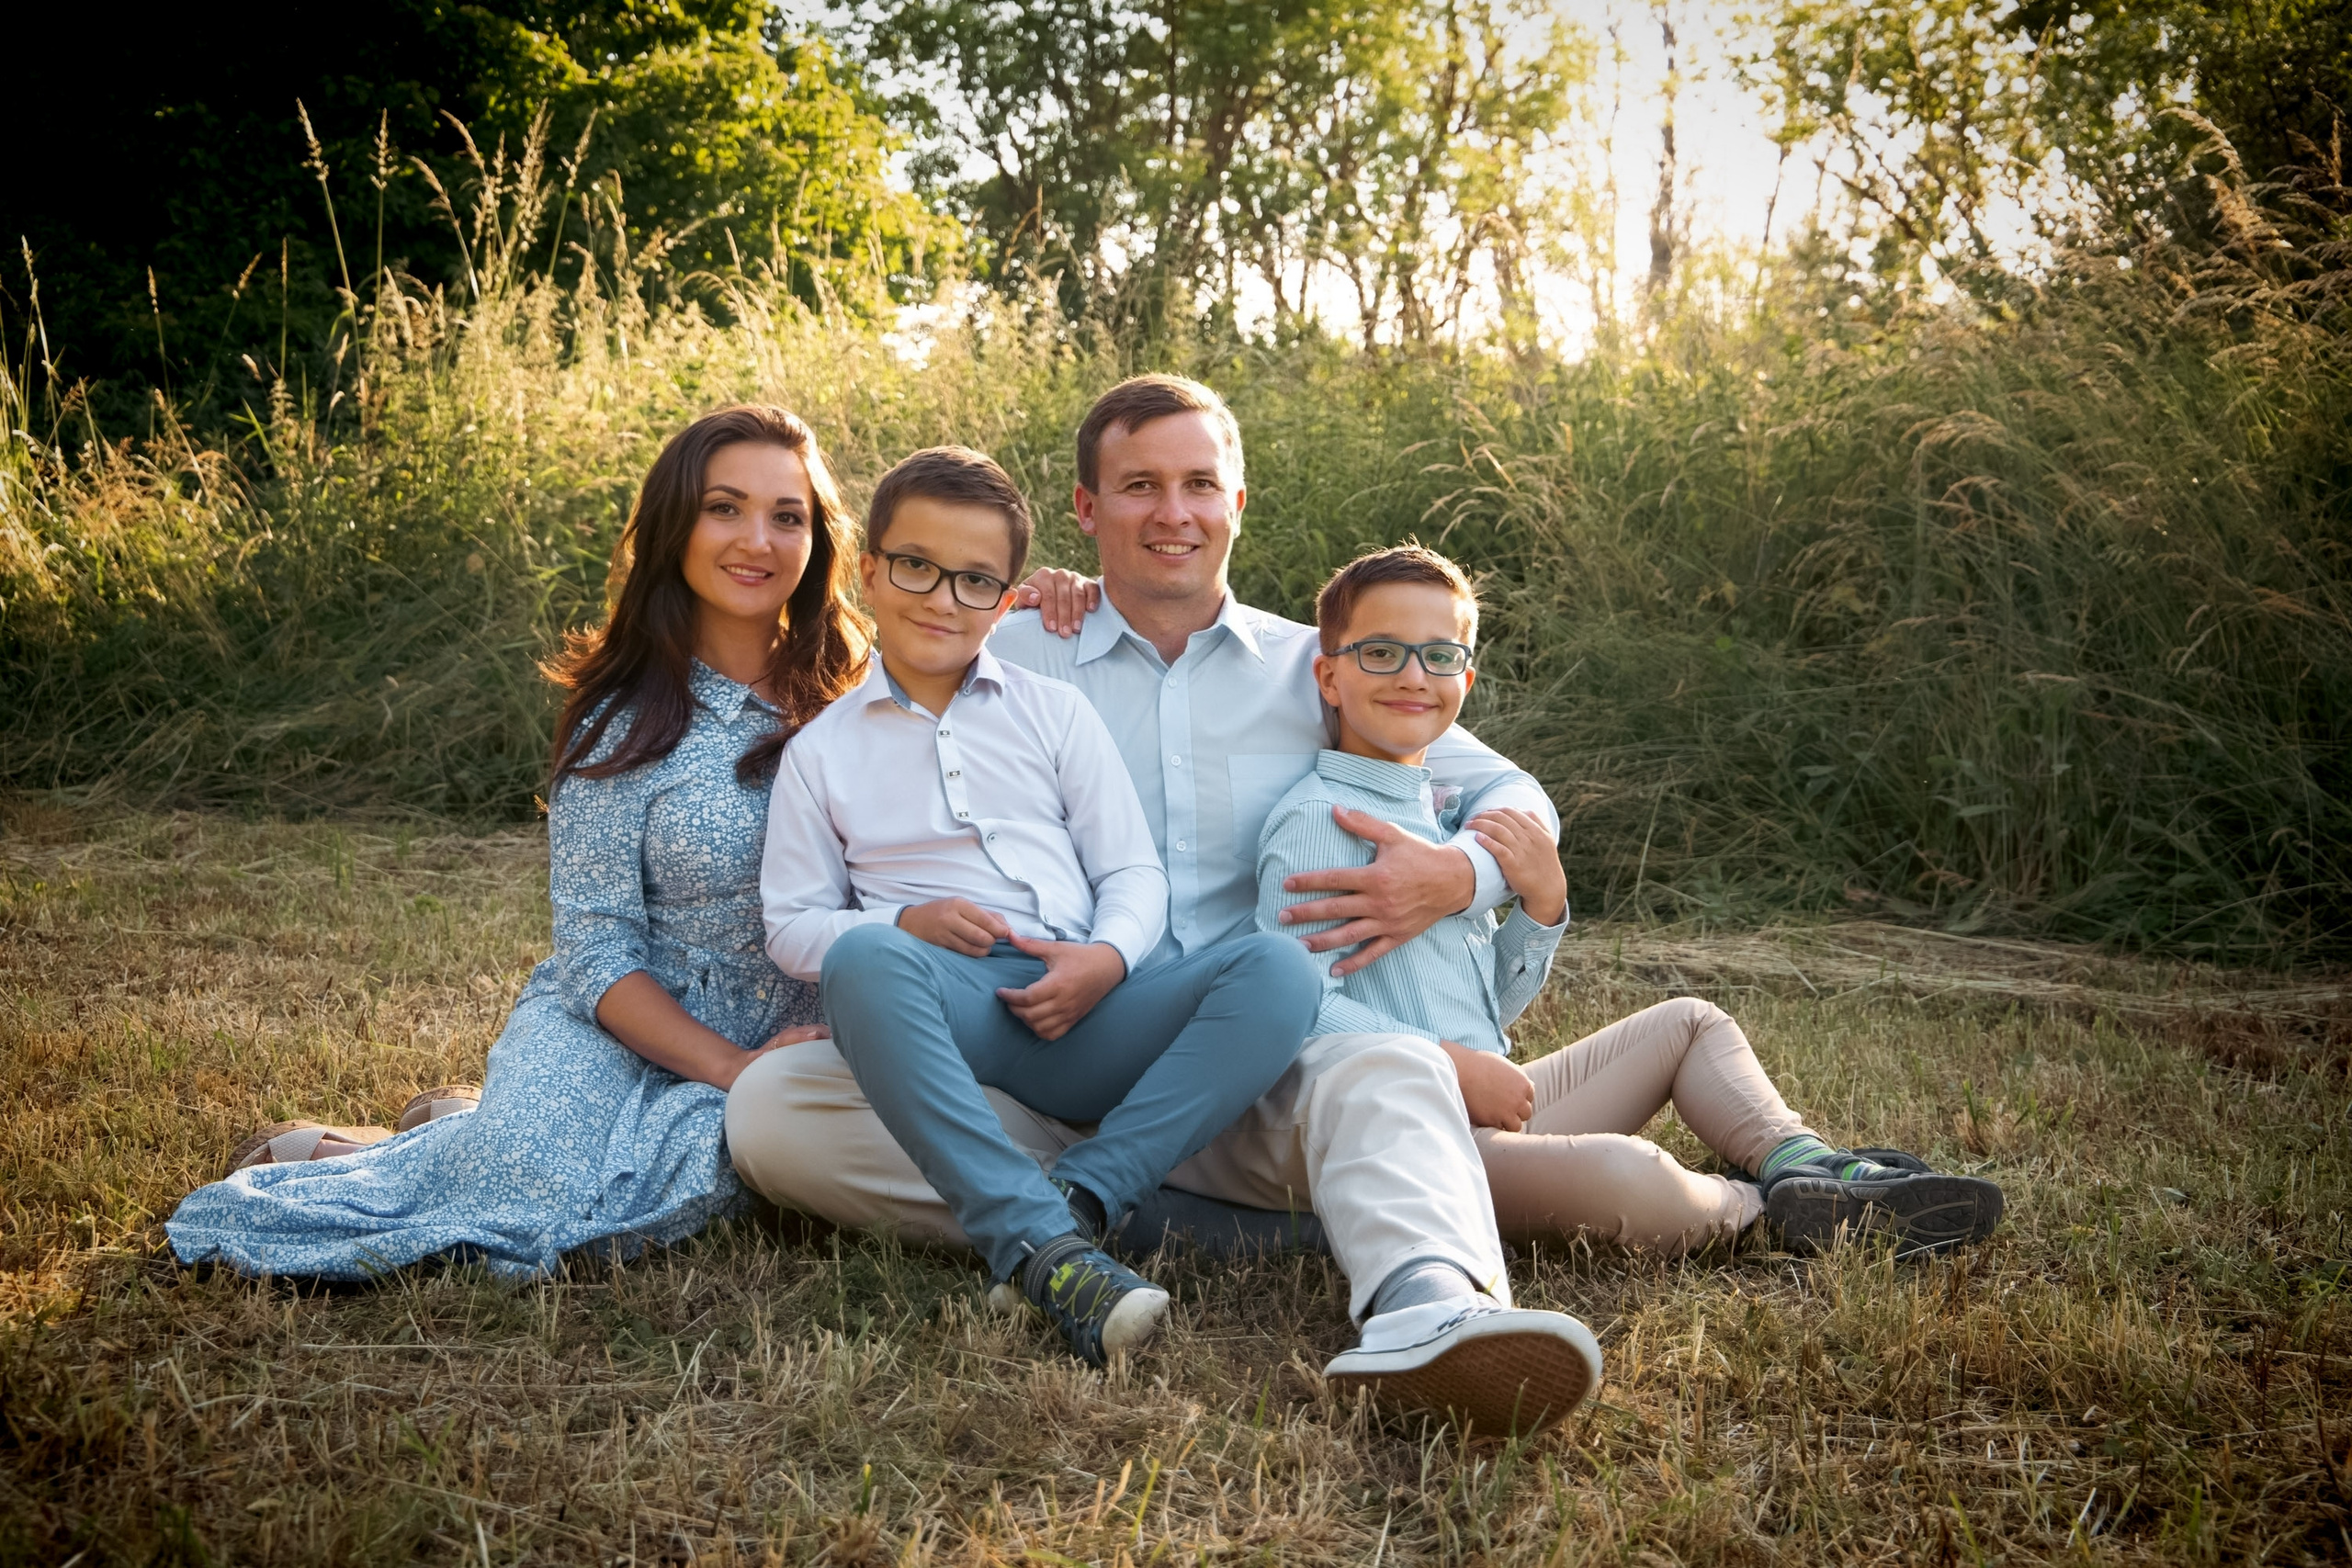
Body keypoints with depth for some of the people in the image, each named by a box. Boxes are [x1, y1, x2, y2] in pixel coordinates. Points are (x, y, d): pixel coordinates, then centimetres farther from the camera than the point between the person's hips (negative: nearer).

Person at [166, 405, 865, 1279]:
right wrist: (734, 1069, -20)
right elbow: (596, 954, -8)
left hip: (789, 1043, 5)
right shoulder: (623, 720, -5)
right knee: (539, 1182, -32)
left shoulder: (845, 706, 5)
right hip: (619, 1034, -5)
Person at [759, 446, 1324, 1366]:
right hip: (947, 1012, -2)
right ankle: (1044, 1251, -43)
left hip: (1078, 1011, 2)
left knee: (1278, 972, -24)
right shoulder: (822, 751, 15)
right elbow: (792, 924, 11)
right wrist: (904, 923, -9)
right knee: (866, 961, -39)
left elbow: (1134, 870, 13)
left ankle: (1082, 1197, -32)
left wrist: (1108, 957, -9)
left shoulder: (1055, 713, 18)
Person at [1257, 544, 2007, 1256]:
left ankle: (1801, 1161, -3)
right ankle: (1760, 1207, -3)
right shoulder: (1316, 819, -11)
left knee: (1688, 1023, 20)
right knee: (1622, 1173, -34)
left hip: (1490, 1110, 10)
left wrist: (1542, 906, 2)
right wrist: (1452, 1065, -23)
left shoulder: (1441, 812, 18)